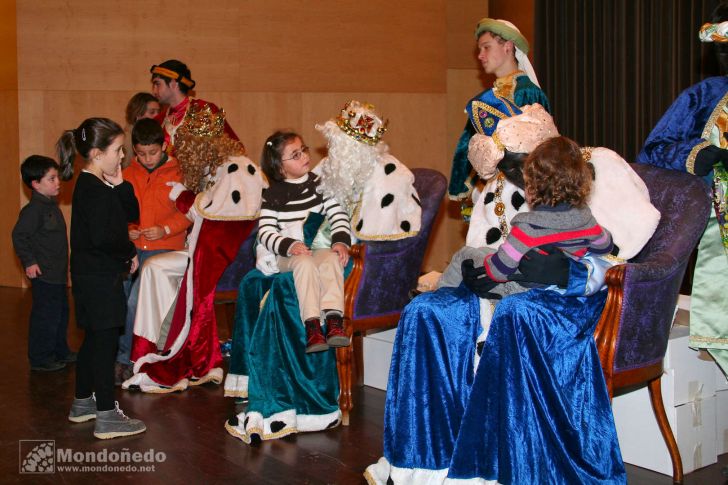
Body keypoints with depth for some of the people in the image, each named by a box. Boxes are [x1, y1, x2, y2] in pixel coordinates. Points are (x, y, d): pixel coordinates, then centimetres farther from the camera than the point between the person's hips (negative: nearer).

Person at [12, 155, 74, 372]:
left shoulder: (52, 205, 12)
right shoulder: (33, 210, -17)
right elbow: (19, 236, -20)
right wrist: (29, 262, -19)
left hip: (58, 272, 10)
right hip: (43, 273, -10)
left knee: (61, 313, 18)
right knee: (45, 315, -2)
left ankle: (60, 352, 31)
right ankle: (39, 359, 8)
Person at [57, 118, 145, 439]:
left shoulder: (99, 185, 11)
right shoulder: (94, 190, -20)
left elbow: (132, 214, 13)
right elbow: (102, 238, -28)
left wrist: (120, 185, -1)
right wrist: (130, 252, -12)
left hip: (93, 276, 10)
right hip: (99, 278, -10)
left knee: (94, 339, 19)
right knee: (105, 341, -5)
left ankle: (83, 402, 32)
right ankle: (107, 418, 1)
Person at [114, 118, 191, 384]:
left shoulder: (178, 173, -1)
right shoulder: (128, 175, 10)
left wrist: (165, 229, -13)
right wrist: (126, 230, 0)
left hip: (163, 248, -4)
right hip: (132, 247, 4)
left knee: (135, 301, -18)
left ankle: (124, 360, -1)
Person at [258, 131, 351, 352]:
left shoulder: (320, 184, 11)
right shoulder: (273, 194, 3)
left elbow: (338, 214, 6)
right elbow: (265, 232, -3)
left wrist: (341, 241, -12)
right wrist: (289, 245, -21)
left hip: (318, 247, 2)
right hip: (287, 255, -2)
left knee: (332, 258, -32)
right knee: (305, 263, -35)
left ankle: (334, 320, -41)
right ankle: (312, 325, -41)